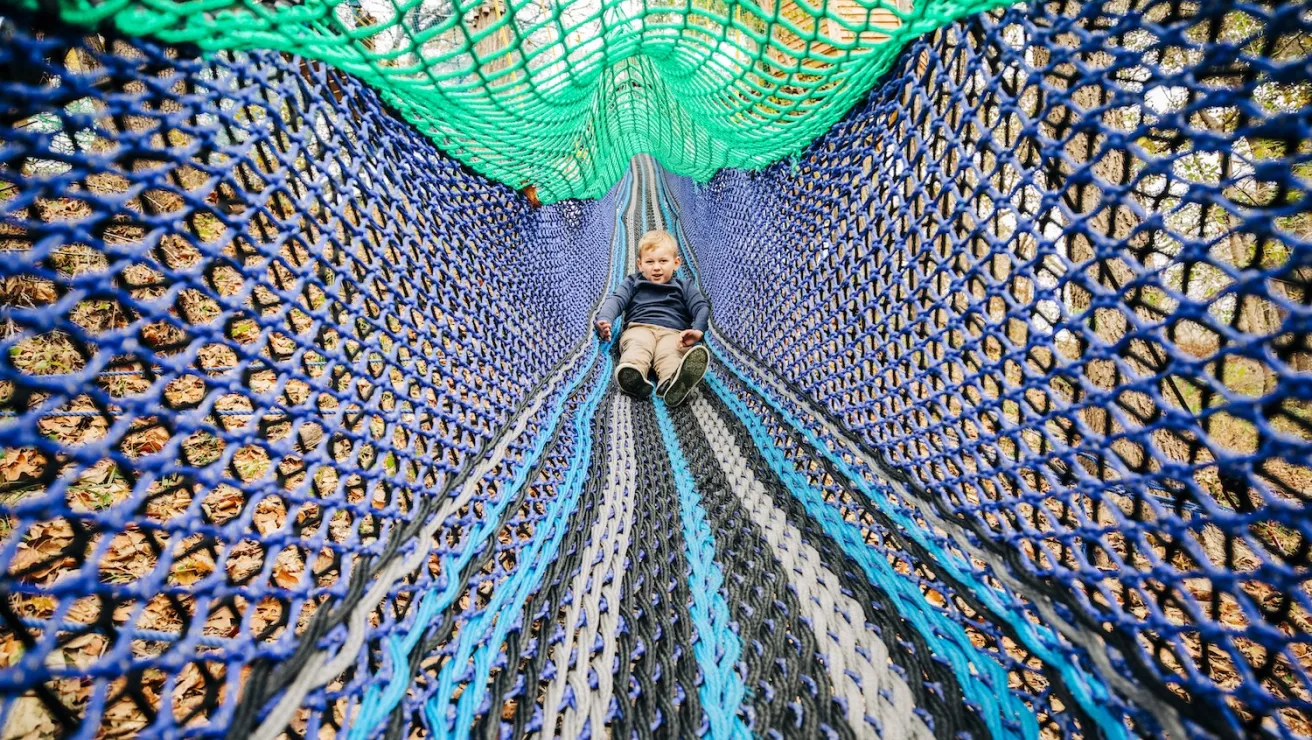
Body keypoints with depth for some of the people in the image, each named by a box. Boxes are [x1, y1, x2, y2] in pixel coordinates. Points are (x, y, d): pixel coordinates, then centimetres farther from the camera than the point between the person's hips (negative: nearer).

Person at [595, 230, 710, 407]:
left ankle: (672, 383, -68)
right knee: (637, 348, -36)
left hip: (673, 331, 0)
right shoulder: (633, 283, 28)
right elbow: (616, 300, 10)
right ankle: (633, 375, -67)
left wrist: (698, 330, -12)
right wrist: (605, 320, -15)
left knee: (671, 354, -37)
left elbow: (701, 306, 12)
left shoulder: (685, 285, 27)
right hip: (639, 327, 1)